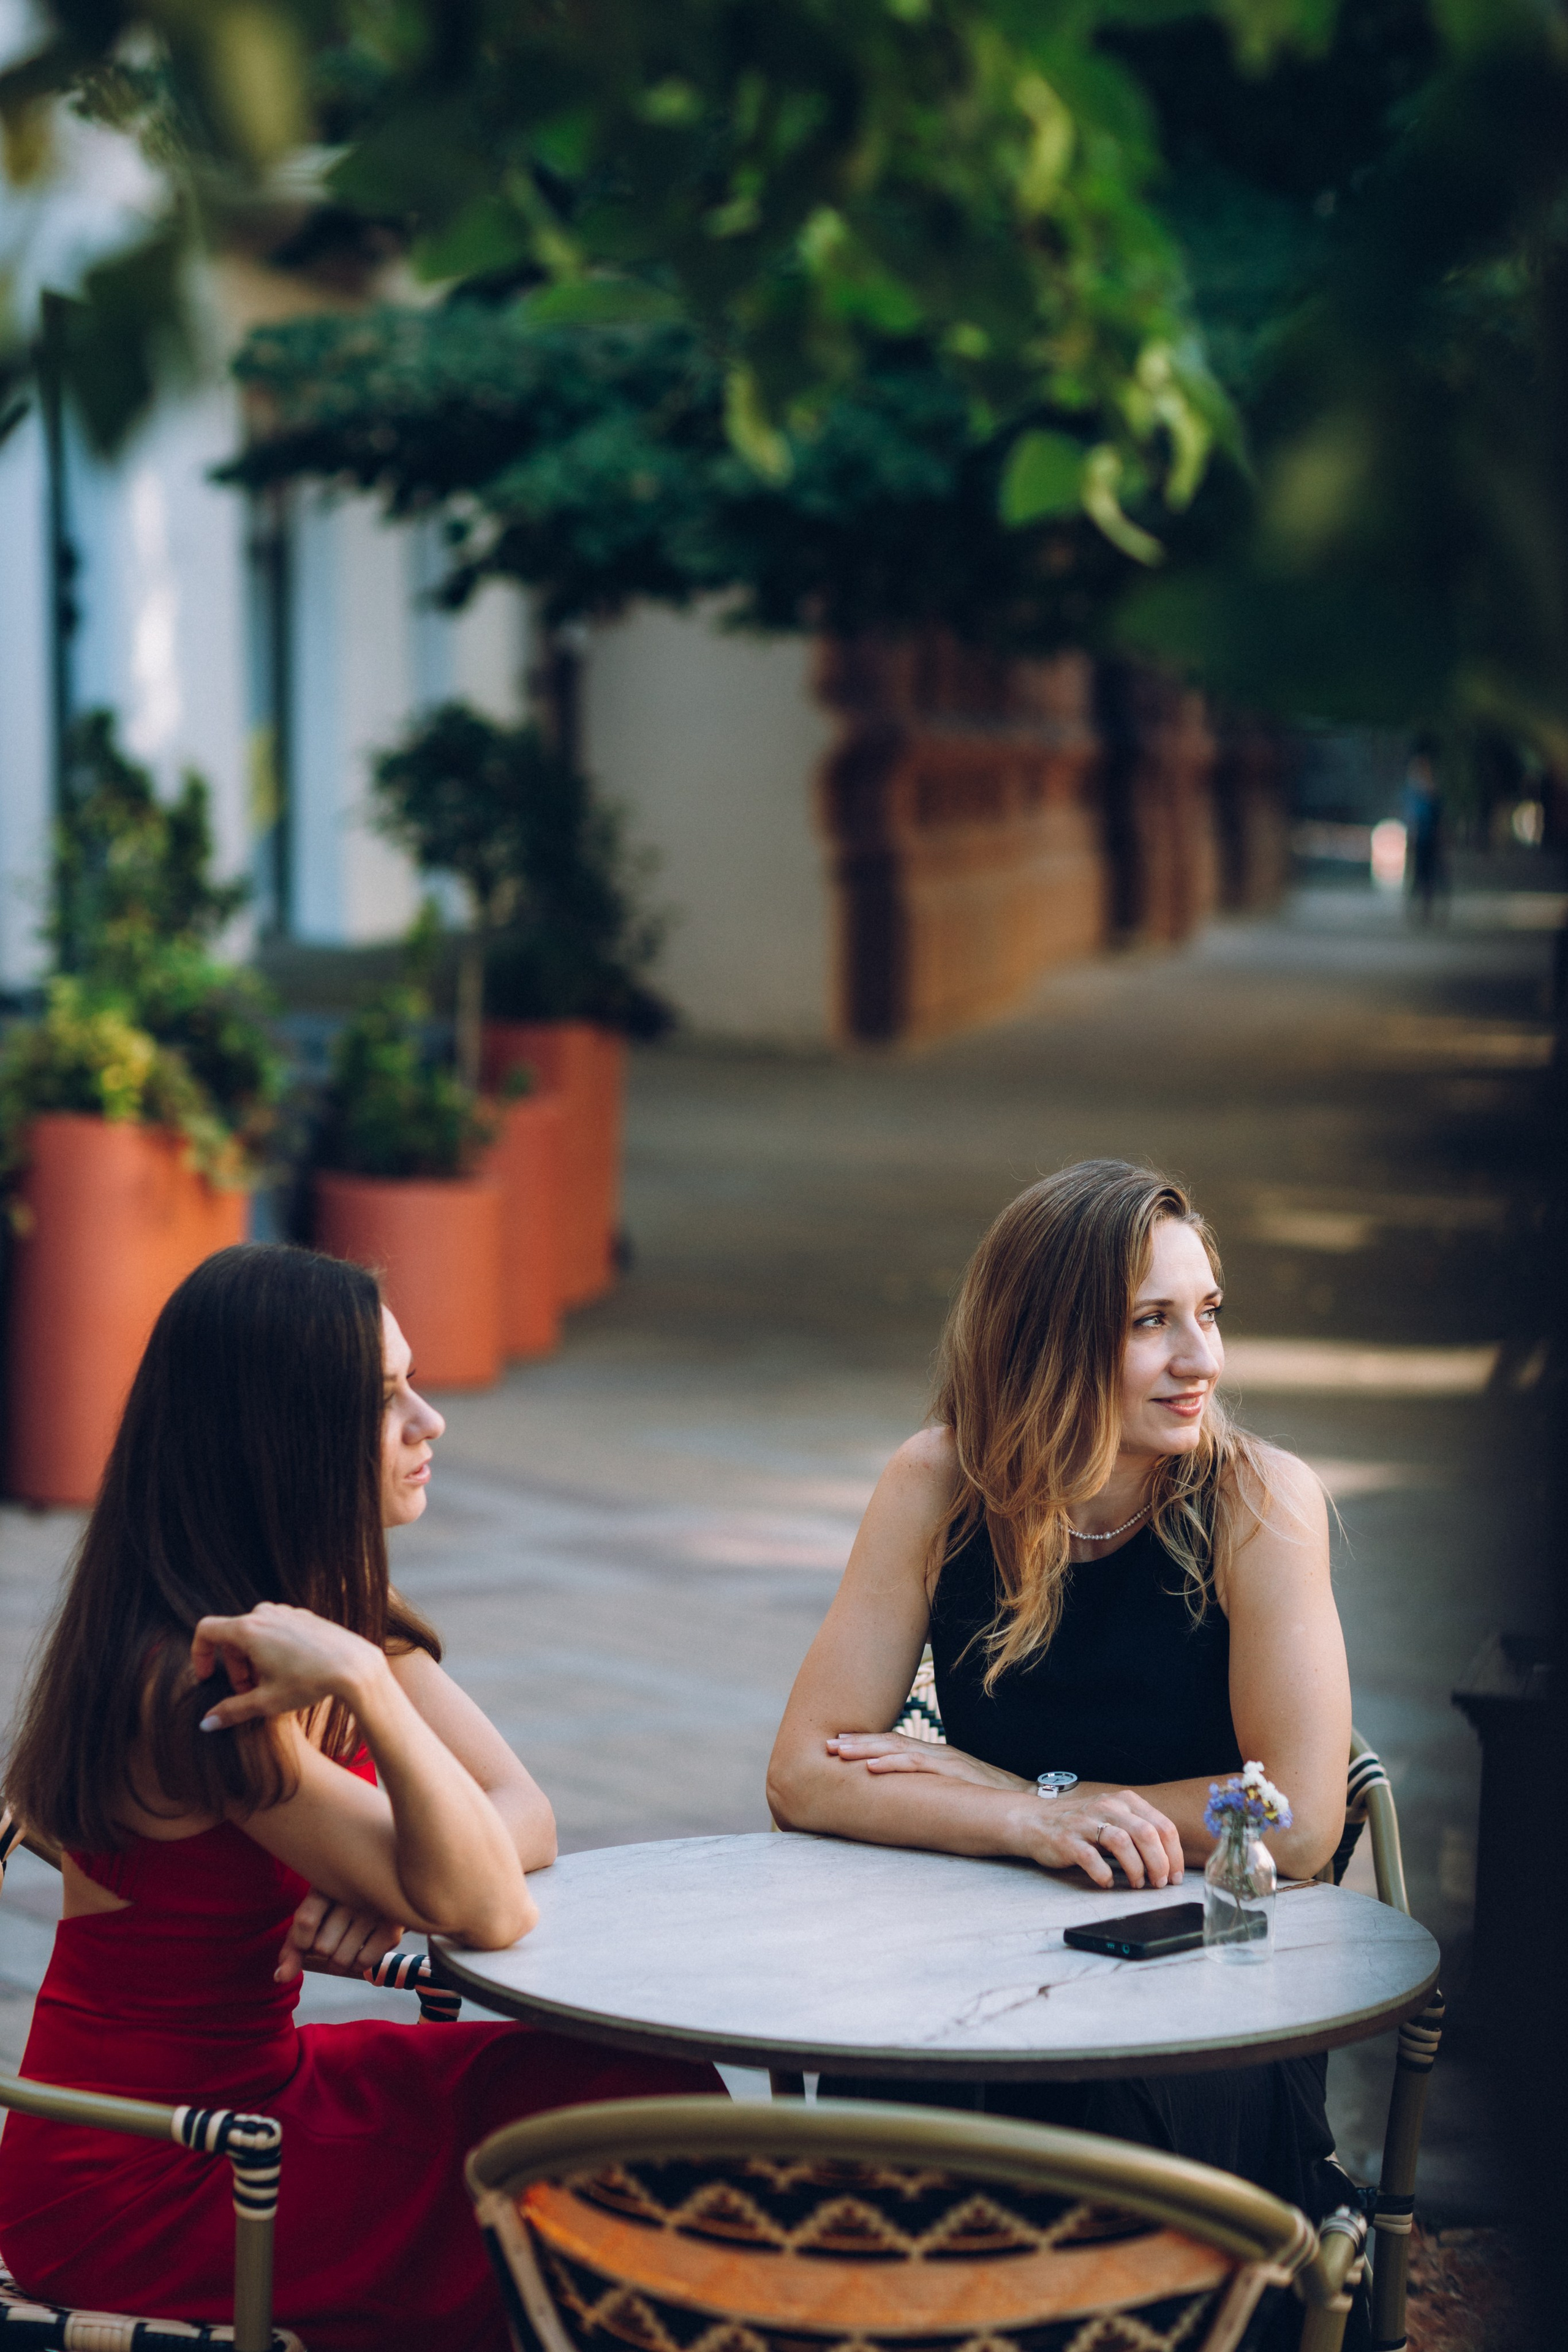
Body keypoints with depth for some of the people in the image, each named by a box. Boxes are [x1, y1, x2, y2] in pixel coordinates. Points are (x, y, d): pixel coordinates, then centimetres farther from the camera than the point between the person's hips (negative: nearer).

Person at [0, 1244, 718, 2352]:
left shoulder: (329, 1601, 3)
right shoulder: (199, 1685, -26)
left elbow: (523, 1816, -1)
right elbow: (487, 1911, -28)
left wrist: (390, 1887, -21)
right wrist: (363, 1685, -40)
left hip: (246, 2088, 8)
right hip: (141, 2187, -8)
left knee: (661, 2091, 0)